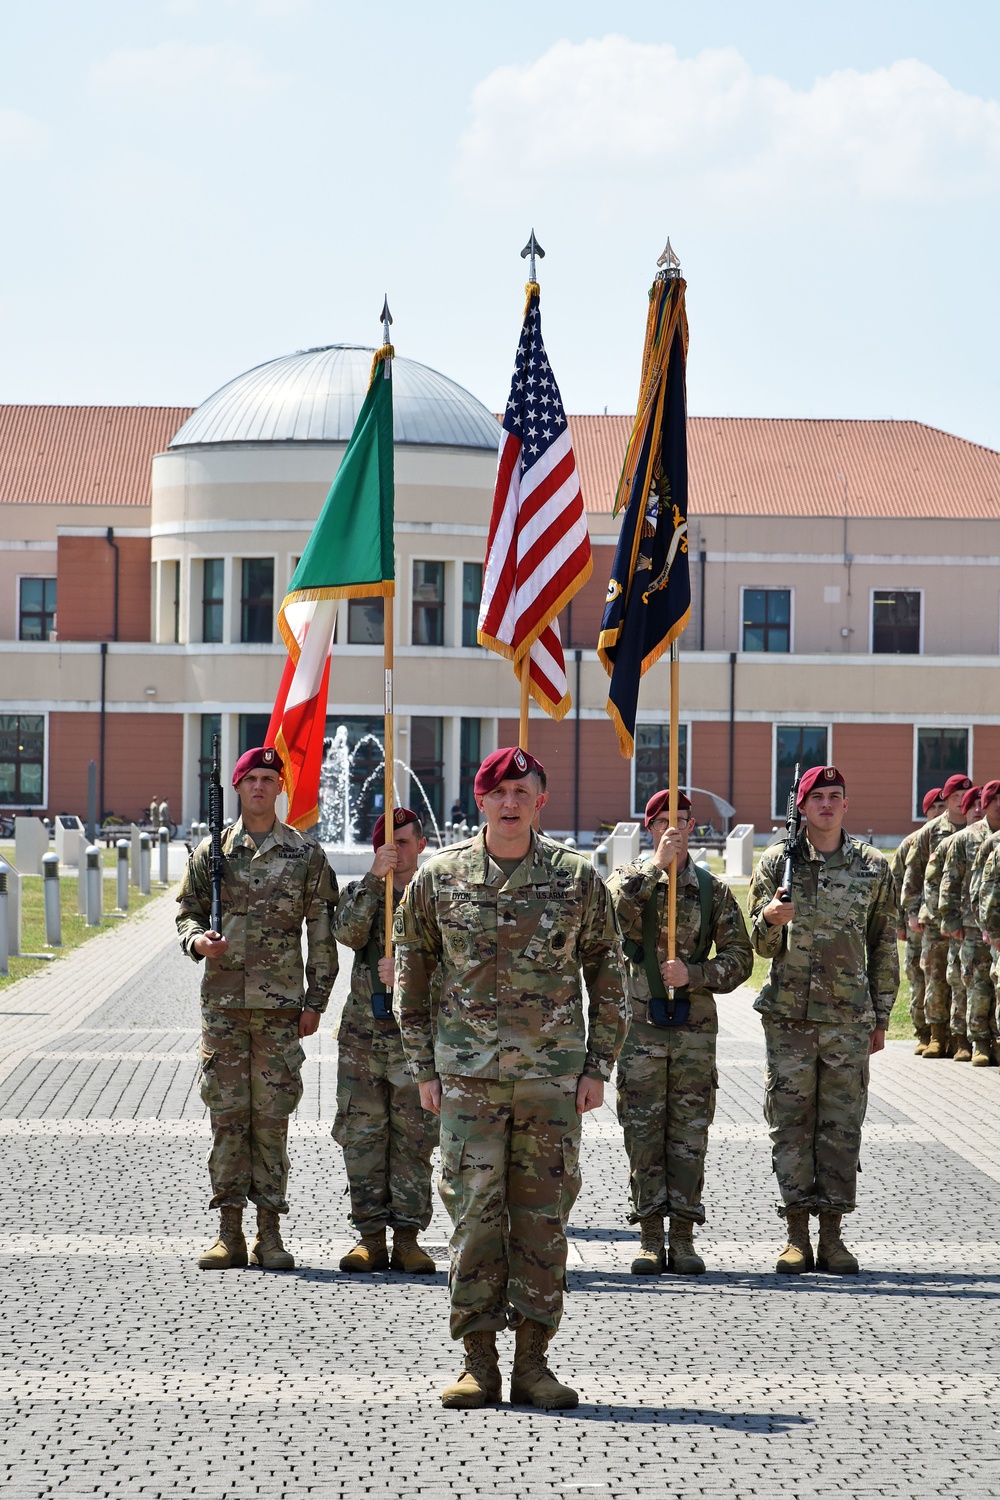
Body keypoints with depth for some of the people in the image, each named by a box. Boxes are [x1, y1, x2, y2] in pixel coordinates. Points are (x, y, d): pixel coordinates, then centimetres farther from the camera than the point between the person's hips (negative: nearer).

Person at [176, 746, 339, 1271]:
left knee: (271, 1116, 0)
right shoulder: (212, 851, 7)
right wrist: (197, 940, -10)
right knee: (227, 1114, 2)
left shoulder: (305, 854, 4)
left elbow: (322, 932, 5)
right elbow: (188, 910, 13)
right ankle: (229, 1231, 8)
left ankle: (269, 1232, 6)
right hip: (223, 999, 1)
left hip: (280, 1005, -1)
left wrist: (316, 1000, 1)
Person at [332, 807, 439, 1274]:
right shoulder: (361, 892, 11)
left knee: (413, 1136, 0)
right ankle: (371, 1236, 7)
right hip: (362, 1030, 2)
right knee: (361, 1135, 1)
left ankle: (407, 1238, 5)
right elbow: (348, 933, -10)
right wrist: (375, 879, -19)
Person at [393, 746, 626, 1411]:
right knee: (475, 1213, -2)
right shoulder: (439, 877, 3)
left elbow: (608, 975, 8)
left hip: (553, 1074, 0)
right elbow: (412, 976, 10)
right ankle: (479, 1363, 5)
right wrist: (424, 1069, 7)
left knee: (543, 1216, 2)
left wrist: (598, 1068, 3)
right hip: (468, 1074, 0)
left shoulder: (578, 878, 2)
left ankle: (533, 1361, 9)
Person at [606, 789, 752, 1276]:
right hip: (641, 1028, -1)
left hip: (695, 1029, 1)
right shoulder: (630, 880, 5)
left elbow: (739, 958, 6)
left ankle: (683, 1237, 8)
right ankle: (650, 1239, 6)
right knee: (644, 1135, 0)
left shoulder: (714, 891, 8)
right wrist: (657, 863, -23)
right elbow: (618, 908, -20)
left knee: (689, 1135, 3)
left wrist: (693, 974, -10)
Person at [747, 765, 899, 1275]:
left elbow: (884, 948, 11)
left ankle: (832, 1234, 9)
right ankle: (797, 1235, 6)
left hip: (849, 1019, 1)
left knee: (842, 1124, 2)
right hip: (789, 1016, 0)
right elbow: (761, 945, 4)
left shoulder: (873, 868, 5)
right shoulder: (777, 862, 3)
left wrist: (880, 1018, 8)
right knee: (791, 1122, 1)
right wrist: (771, 919, -19)